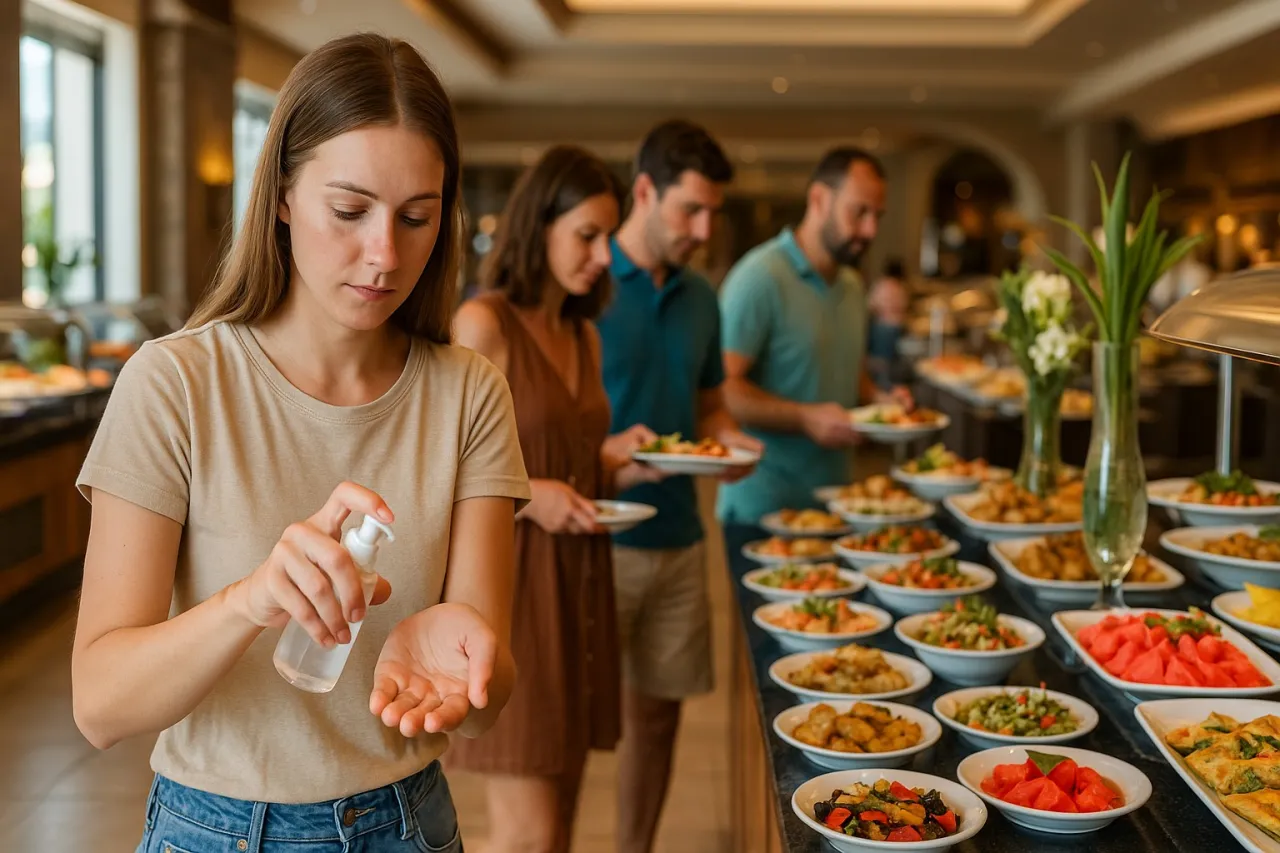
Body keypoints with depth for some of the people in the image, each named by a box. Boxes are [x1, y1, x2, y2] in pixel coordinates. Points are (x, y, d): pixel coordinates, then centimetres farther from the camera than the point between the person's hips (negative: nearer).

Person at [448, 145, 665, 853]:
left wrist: (617, 461, 1)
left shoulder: (584, 336, 13)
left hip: (576, 581, 7)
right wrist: (524, 495, -22)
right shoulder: (483, 324, -10)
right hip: (506, 581, -7)